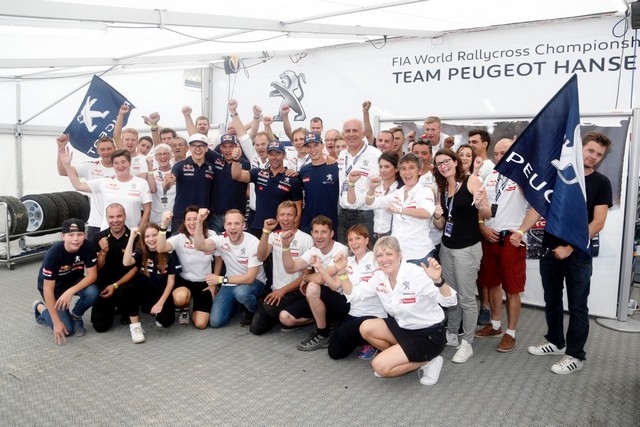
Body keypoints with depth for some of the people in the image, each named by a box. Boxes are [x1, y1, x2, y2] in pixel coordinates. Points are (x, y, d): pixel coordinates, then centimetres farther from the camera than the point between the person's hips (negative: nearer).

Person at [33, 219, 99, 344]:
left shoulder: (87, 246, -23)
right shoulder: (53, 253, -31)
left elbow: (92, 275, -20)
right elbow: (48, 289, -28)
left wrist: (70, 291, -36)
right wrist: (57, 322, -28)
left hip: (74, 281, 3)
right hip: (54, 286, -3)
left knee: (92, 292, -30)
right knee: (66, 329, -14)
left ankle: (75, 316, 2)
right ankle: (40, 308, 15)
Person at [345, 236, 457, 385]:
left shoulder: (416, 274, -24)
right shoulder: (379, 276, -5)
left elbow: (450, 301, -30)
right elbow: (353, 295, 1)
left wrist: (438, 280, -51)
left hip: (429, 334, -7)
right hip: (403, 327, 7)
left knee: (380, 366, -18)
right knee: (366, 328, -13)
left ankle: (427, 361, 2)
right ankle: (398, 357, 6)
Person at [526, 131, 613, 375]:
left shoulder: (601, 183, -5)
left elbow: (598, 223, -11)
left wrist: (569, 248, -14)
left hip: (578, 254, -3)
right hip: (550, 250, 4)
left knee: (577, 306, 6)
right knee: (552, 301, 16)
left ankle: (575, 356, 18)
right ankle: (555, 342, 34)